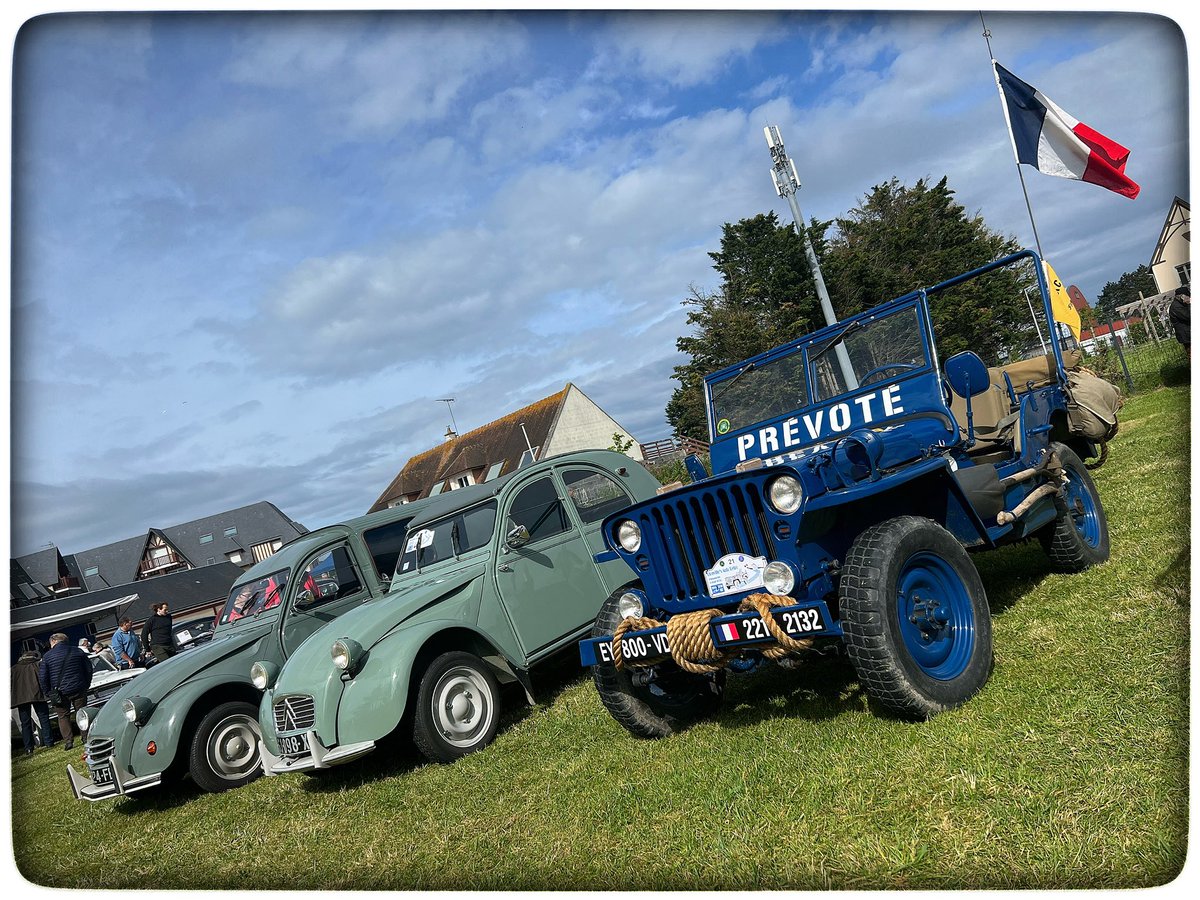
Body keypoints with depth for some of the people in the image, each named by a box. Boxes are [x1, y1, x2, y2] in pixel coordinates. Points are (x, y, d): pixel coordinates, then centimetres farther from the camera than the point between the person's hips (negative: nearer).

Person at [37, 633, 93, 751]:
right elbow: (89, 669, 8)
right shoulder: (78, 652, 4)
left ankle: (68, 740, 2)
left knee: (63, 716, 8)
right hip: (79, 690, 2)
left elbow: (42, 678, -3)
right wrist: (86, 686, 17)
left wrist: (48, 693, 6)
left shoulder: (47, 656, -3)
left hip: (60, 692, -2)